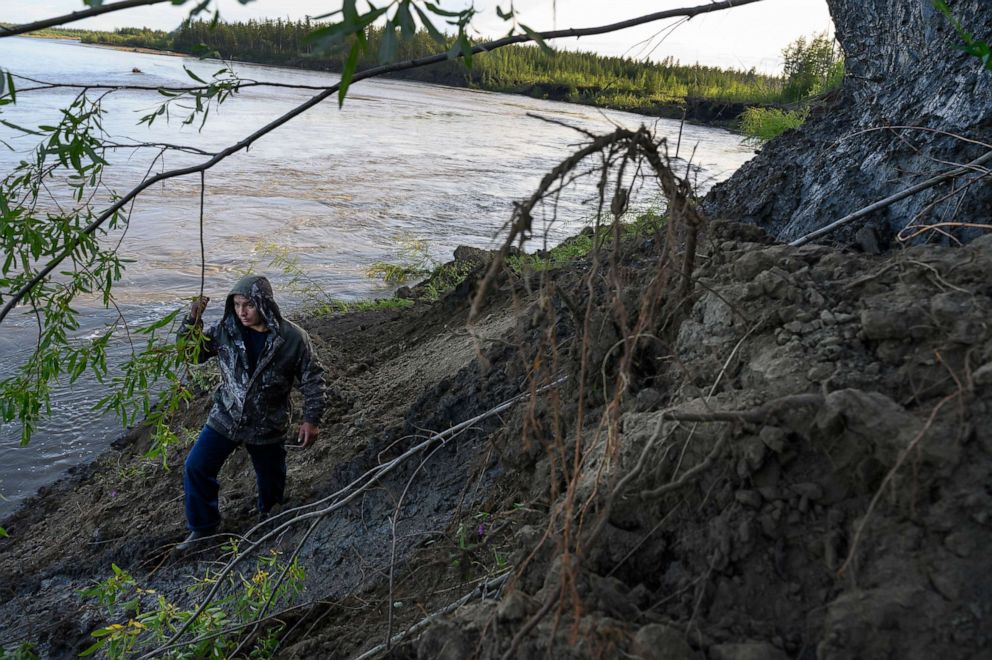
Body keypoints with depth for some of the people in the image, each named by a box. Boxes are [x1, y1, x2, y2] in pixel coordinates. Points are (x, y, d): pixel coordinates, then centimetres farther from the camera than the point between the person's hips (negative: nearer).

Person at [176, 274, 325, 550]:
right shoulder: (225, 330, -10)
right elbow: (193, 352, 2)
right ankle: (203, 528, 18)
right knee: (196, 467, -3)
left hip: (268, 427, -2)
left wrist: (311, 419, -12)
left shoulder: (293, 338, -18)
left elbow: (312, 379, -9)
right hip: (226, 418, 2)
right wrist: (192, 321, -16)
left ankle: (268, 514, 49)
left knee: (270, 477, 15)